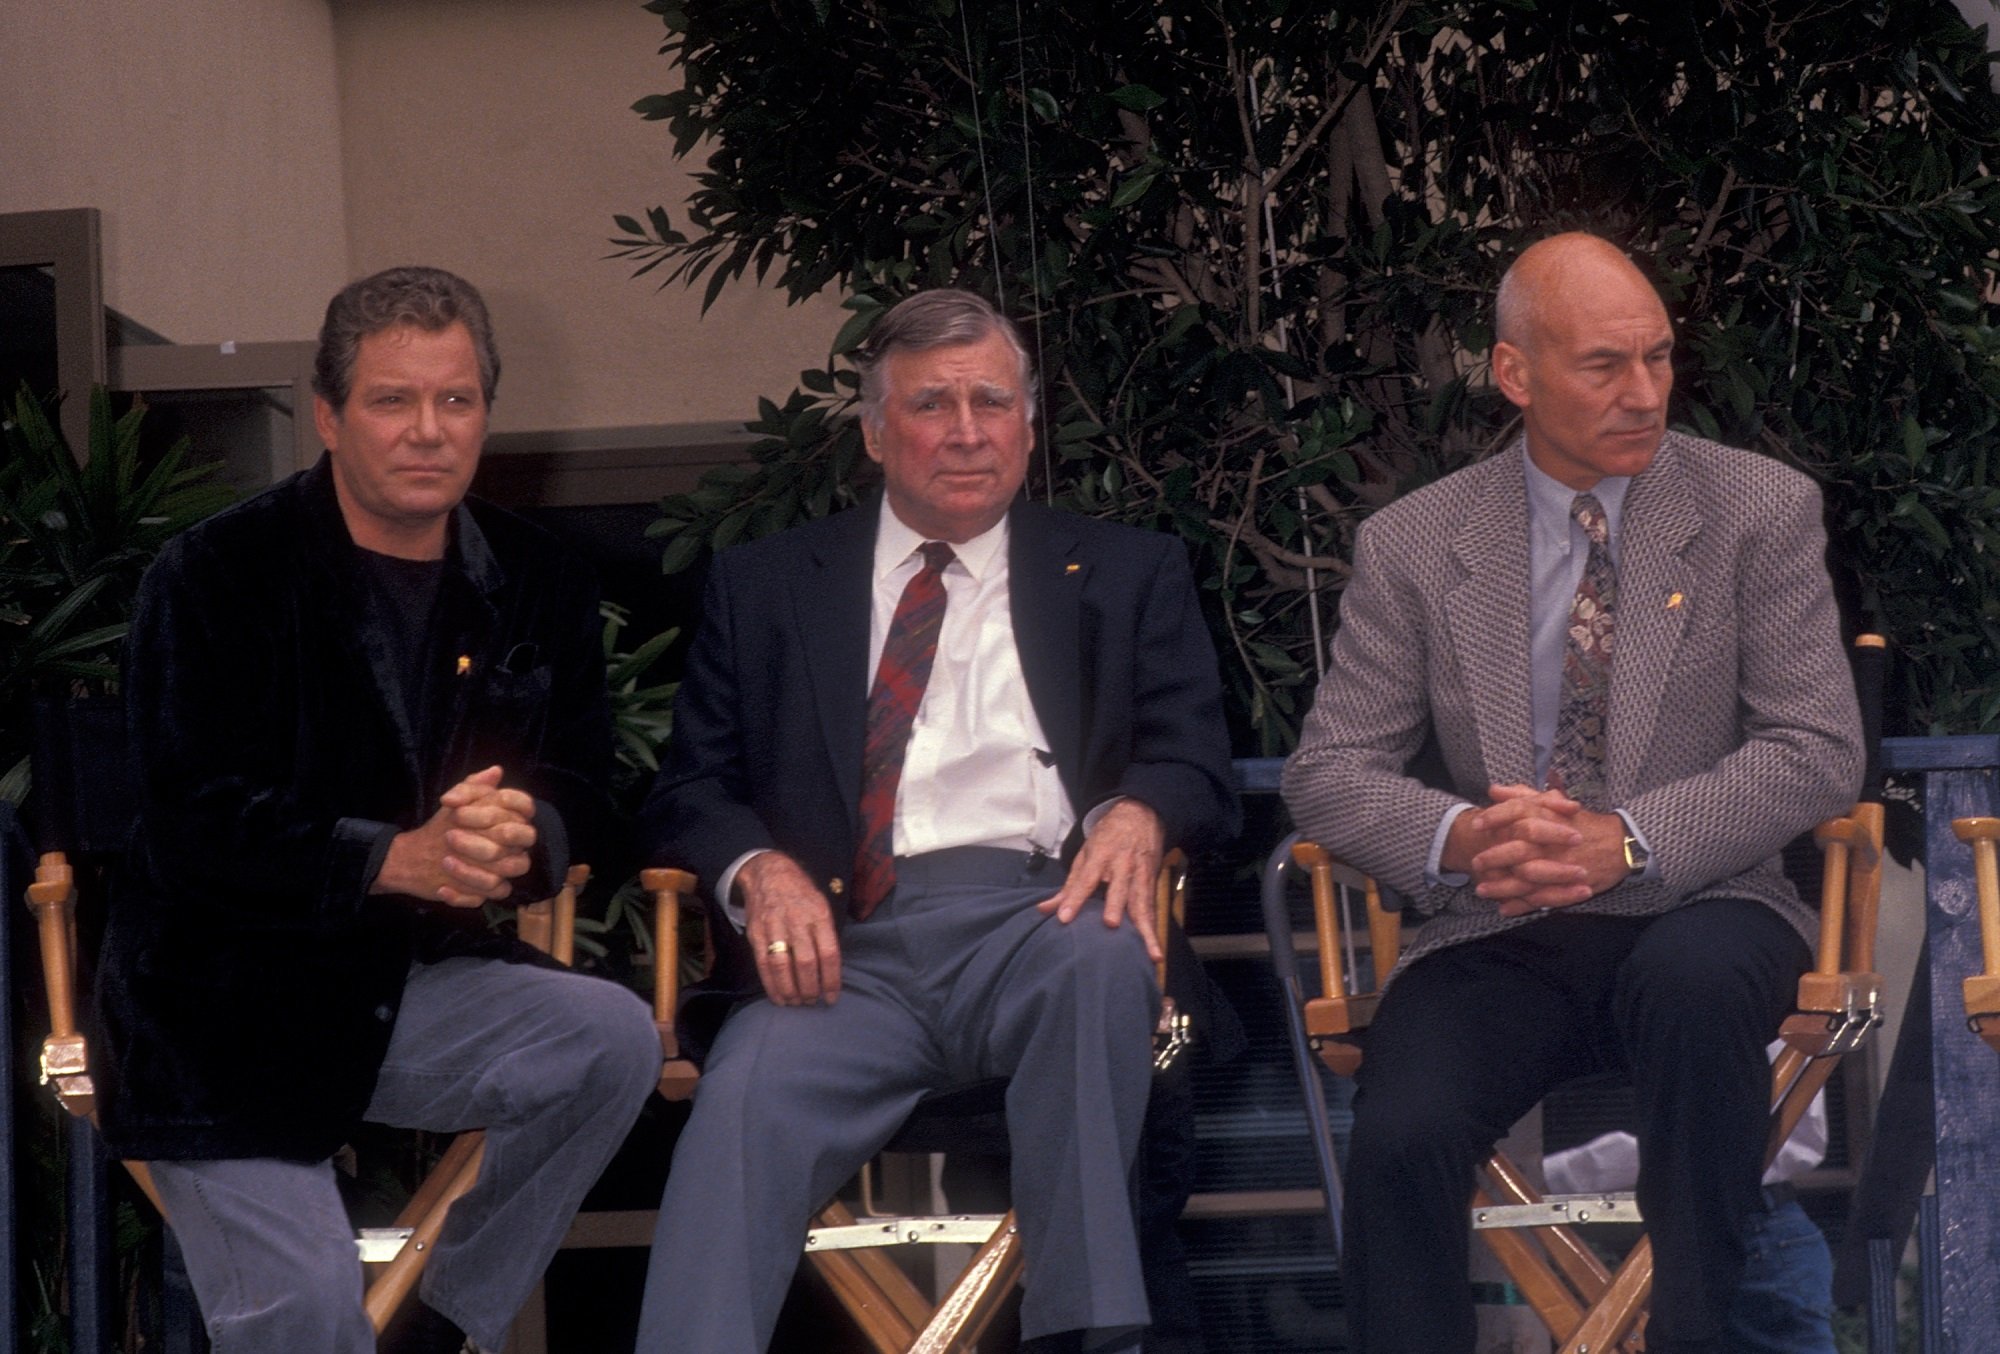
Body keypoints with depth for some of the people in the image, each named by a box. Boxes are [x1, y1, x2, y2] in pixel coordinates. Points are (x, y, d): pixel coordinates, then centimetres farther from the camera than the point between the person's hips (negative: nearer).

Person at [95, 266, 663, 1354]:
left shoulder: (537, 588, 7)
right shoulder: (214, 577, -7)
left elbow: (582, 802, 5)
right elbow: (192, 824, -16)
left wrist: (524, 838, -22)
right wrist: (398, 860, -29)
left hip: (415, 987, 4)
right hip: (228, 1007, -4)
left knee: (616, 1040, -23)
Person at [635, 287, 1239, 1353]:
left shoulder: (1127, 576, 21)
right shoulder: (765, 587, 22)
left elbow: (1194, 759, 11)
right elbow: (691, 790, 17)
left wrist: (1139, 814, -15)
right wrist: (760, 868, -8)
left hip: (1040, 919, 0)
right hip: (849, 948, 1)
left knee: (1100, 957, -37)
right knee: (745, 1099, -32)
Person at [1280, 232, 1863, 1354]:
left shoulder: (1763, 511, 2)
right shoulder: (1412, 546, 6)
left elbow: (1819, 750, -5)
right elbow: (1330, 771, 5)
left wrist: (1630, 839, -19)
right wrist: (1455, 836, -18)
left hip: (1693, 910, -1)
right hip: (1502, 934, 1)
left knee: (1695, 976, -37)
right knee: (1399, 1137, -29)